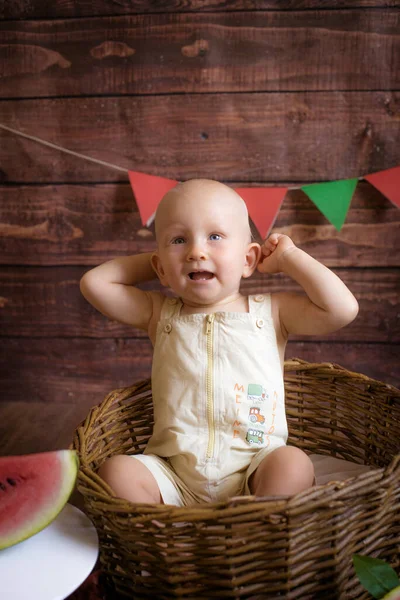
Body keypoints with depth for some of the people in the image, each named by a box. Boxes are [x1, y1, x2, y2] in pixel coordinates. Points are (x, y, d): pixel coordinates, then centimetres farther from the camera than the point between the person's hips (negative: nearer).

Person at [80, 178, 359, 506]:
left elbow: (343, 309, -7)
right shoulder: (160, 313, 9)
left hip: (254, 472, -1)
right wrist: (153, 261, 11)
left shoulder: (271, 312, 4)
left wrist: (288, 257, 2)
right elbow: (93, 282, 4)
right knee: (116, 471, -23)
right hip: (174, 476, 2)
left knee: (293, 464, -30)